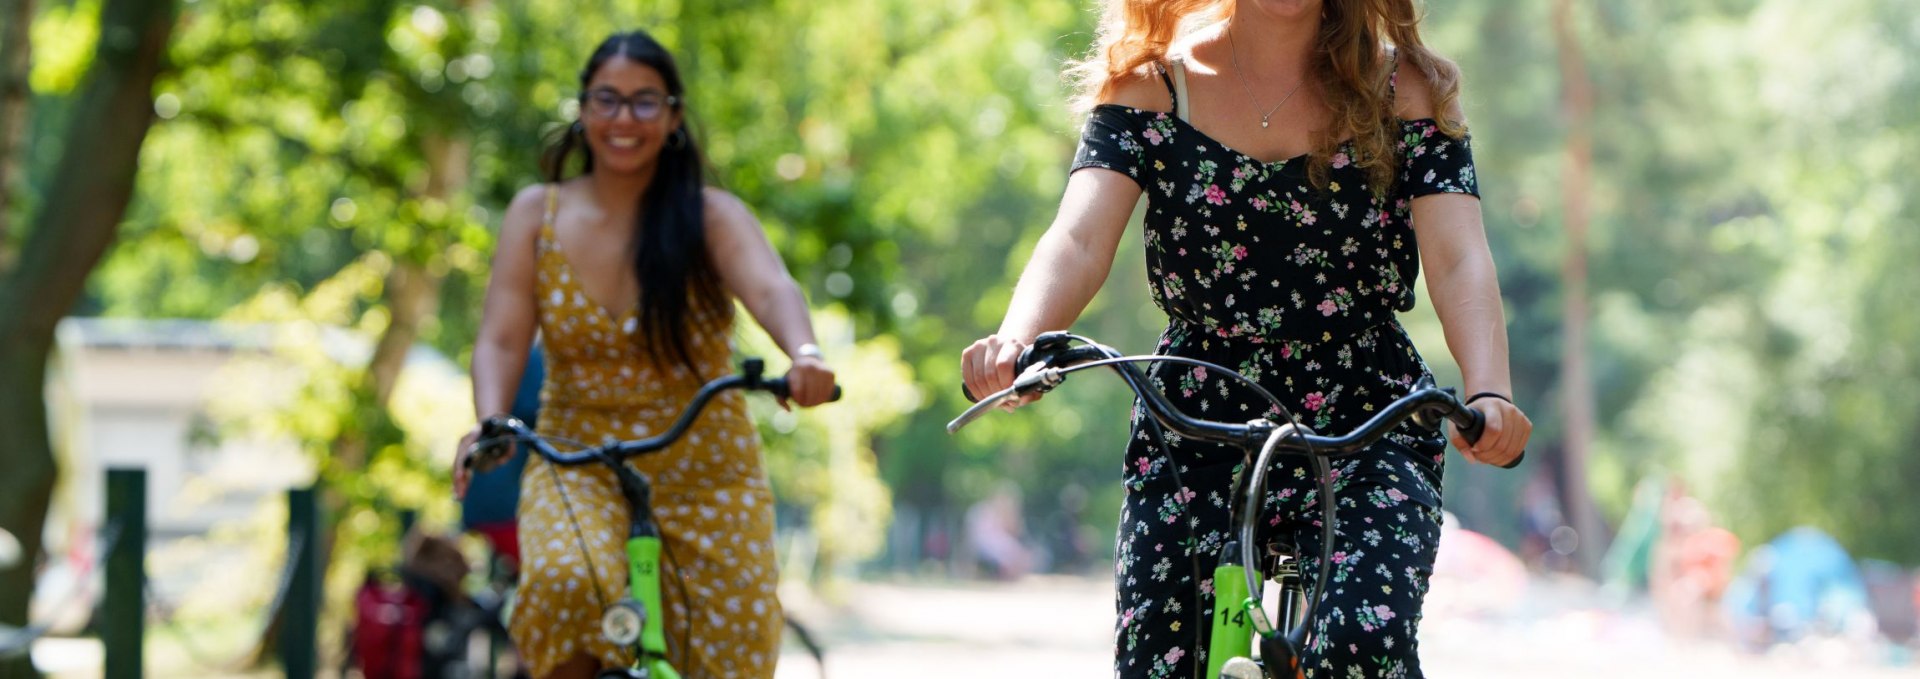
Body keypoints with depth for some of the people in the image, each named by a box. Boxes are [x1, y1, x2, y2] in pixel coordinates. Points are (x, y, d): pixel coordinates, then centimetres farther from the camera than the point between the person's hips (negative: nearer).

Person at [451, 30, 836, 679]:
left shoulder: (711, 216, -4)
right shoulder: (537, 213, 1)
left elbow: (770, 288, -23)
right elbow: (500, 340, -7)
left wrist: (804, 353, -46)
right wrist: (489, 424, -28)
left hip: (706, 476, 0)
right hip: (578, 468, 0)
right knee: (565, 584, -33)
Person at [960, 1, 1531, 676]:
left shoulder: (1403, 89, -1)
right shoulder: (1151, 84, 0)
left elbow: (1458, 261, -16)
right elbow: (1079, 240, -16)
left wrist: (1489, 394, -37)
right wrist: (1015, 340, -39)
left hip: (1366, 426, -2)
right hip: (1195, 426, 2)